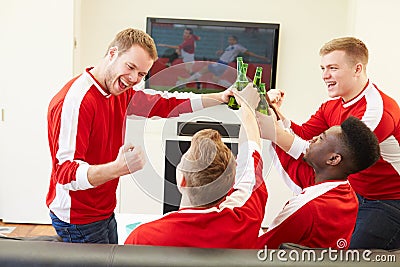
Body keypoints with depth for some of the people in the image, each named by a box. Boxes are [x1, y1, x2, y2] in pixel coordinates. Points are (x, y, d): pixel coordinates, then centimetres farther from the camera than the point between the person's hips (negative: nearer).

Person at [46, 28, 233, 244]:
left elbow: (163, 103, 11)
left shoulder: (119, 91, 2)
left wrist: (220, 97, 4)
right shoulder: (75, 100, -25)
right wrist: (119, 167, -47)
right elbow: (66, 172, -30)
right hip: (78, 220, -8)